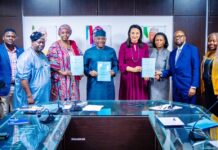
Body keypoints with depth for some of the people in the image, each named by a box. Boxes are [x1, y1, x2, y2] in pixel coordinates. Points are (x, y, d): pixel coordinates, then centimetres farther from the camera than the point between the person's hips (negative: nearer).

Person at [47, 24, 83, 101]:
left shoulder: (73, 44, 12)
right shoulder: (55, 46, -5)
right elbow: (51, 62, -12)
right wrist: (62, 72, -19)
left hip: (73, 78, 5)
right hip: (61, 79, -5)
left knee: (73, 99, 8)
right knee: (61, 98, 0)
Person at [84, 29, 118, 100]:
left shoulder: (111, 51, 8)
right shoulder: (88, 52, 5)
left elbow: (116, 65, 9)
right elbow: (84, 66, 5)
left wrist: (113, 72, -11)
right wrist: (90, 72, -14)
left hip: (107, 84, 1)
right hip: (94, 84, -1)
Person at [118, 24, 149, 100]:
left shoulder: (145, 46, 7)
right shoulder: (123, 46, 1)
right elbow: (120, 64, -1)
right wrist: (133, 69, -14)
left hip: (141, 78, 2)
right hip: (128, 78, -1)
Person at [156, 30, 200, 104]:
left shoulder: (192, 49, 0)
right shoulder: (172, 53, 18)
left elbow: (196, 69, -7)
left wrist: (193, 86, -15)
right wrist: (161, 73, -4)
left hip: (188, 88, -5)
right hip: (176, 89, 5)